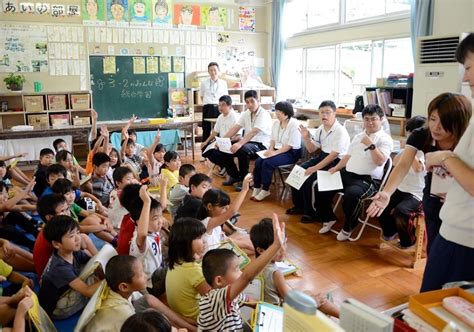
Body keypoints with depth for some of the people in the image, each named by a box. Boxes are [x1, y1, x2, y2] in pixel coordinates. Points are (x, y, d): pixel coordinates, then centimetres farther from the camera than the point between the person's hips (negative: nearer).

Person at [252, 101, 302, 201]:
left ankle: (265, 190, -13)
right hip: (277, 150, 7)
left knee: (267, 163, -27)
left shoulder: (294, 124, -14)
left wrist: (275, 152, -24)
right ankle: (256, 188, -11)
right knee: (258, 161, -18)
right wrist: (270, 150, -5)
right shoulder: (276, 123, 10)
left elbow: (291, 145, -19)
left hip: (291, 153, -7)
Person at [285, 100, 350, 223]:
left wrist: (315, 168, -27)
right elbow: (312, 149, 13)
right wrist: (306, 138, -6)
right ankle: (299, 206, 14)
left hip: (336, 162, -8)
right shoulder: (321, 129, 5)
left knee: (309, 178, -24)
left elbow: (333, 155, -24)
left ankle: (311, 213, -4)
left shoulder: (340, 131, -19)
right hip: (322, 156, 8)